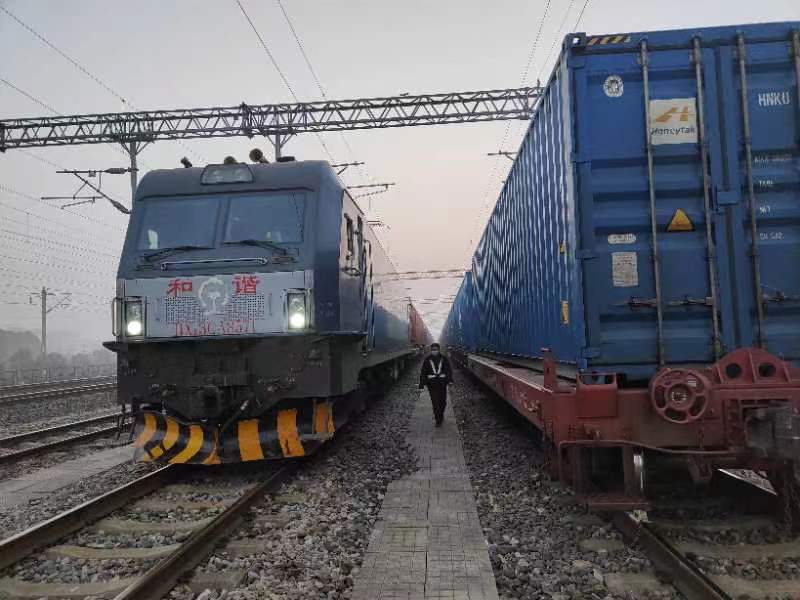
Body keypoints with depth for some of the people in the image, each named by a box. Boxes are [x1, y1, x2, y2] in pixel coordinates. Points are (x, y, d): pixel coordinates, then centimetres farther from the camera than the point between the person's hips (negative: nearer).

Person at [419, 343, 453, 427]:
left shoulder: (444, 358, 3)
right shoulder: (427, 359, 2)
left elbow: (449, 370, 4)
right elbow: (423, 372, 5)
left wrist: (450, 379, -9)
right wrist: (422, 383, 2)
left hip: (442, 383, 1)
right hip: (432, 384, -1)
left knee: (443, 401, 7)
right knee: (435, 402, -4)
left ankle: (440, 415, 35)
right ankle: (438, 420, 3)